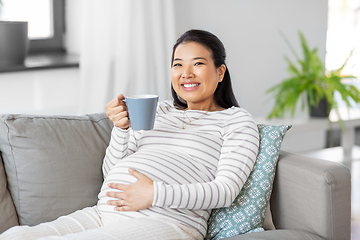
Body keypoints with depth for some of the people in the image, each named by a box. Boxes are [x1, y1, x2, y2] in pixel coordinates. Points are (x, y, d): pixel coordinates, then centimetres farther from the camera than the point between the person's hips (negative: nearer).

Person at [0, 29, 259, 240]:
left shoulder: (236, 120, 12)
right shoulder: (157, 111, 26)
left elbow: (226, 190, -5)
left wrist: (155, 194, -16)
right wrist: (121, 128, 2)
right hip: (102, 213, 6)